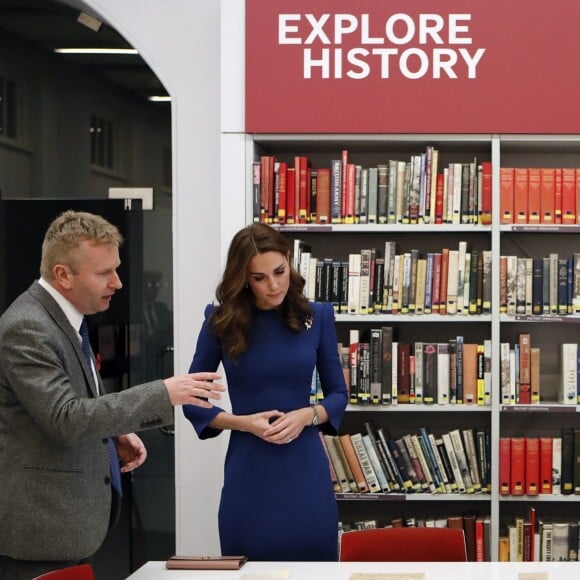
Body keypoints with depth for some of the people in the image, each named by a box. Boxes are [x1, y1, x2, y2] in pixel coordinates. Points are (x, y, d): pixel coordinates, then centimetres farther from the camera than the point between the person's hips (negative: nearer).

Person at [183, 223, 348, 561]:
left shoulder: (317, 316, 1)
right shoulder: (222, 321, -3)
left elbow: (338, 394, 8)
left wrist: (307, 415, -12)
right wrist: (242, 422, -13)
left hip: (305, 469, 1)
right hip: (248, 472, -1)